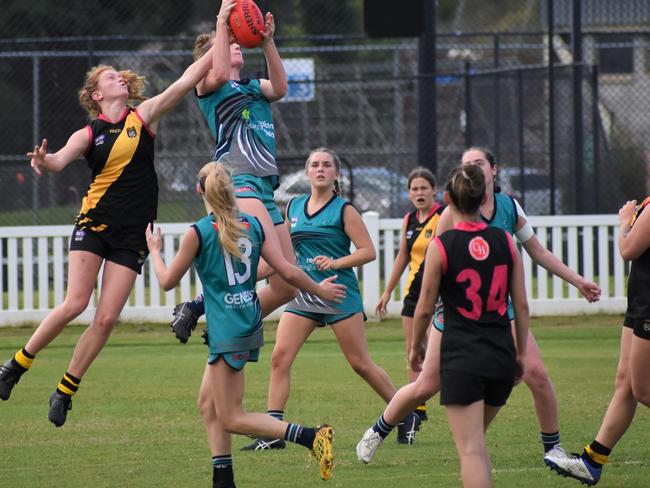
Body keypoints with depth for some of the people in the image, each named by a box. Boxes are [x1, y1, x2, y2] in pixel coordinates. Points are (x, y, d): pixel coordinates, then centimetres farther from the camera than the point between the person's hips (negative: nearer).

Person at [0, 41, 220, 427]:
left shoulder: (144, 117, 7)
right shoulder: (88, 135, 3)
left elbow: (187, 80, 1)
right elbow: (60, 161, -13)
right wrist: (43, 162, -37)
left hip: (132, 235, 2)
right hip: (94, 224, -2)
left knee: (107, 319, -6)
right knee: (75, 304, -16)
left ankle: (65, 391, 8)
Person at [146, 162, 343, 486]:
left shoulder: (198, 232, -11)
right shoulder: (253, 225, 4)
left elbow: (168, 281, -1)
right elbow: (289, 272, 3)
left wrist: (154, 250, 18)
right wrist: (320, 291, 20)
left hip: (227, 331, -8)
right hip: (250, 323, 8)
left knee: (231, 419, -3)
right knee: (209, 406, 16)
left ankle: (310, 437, -19)